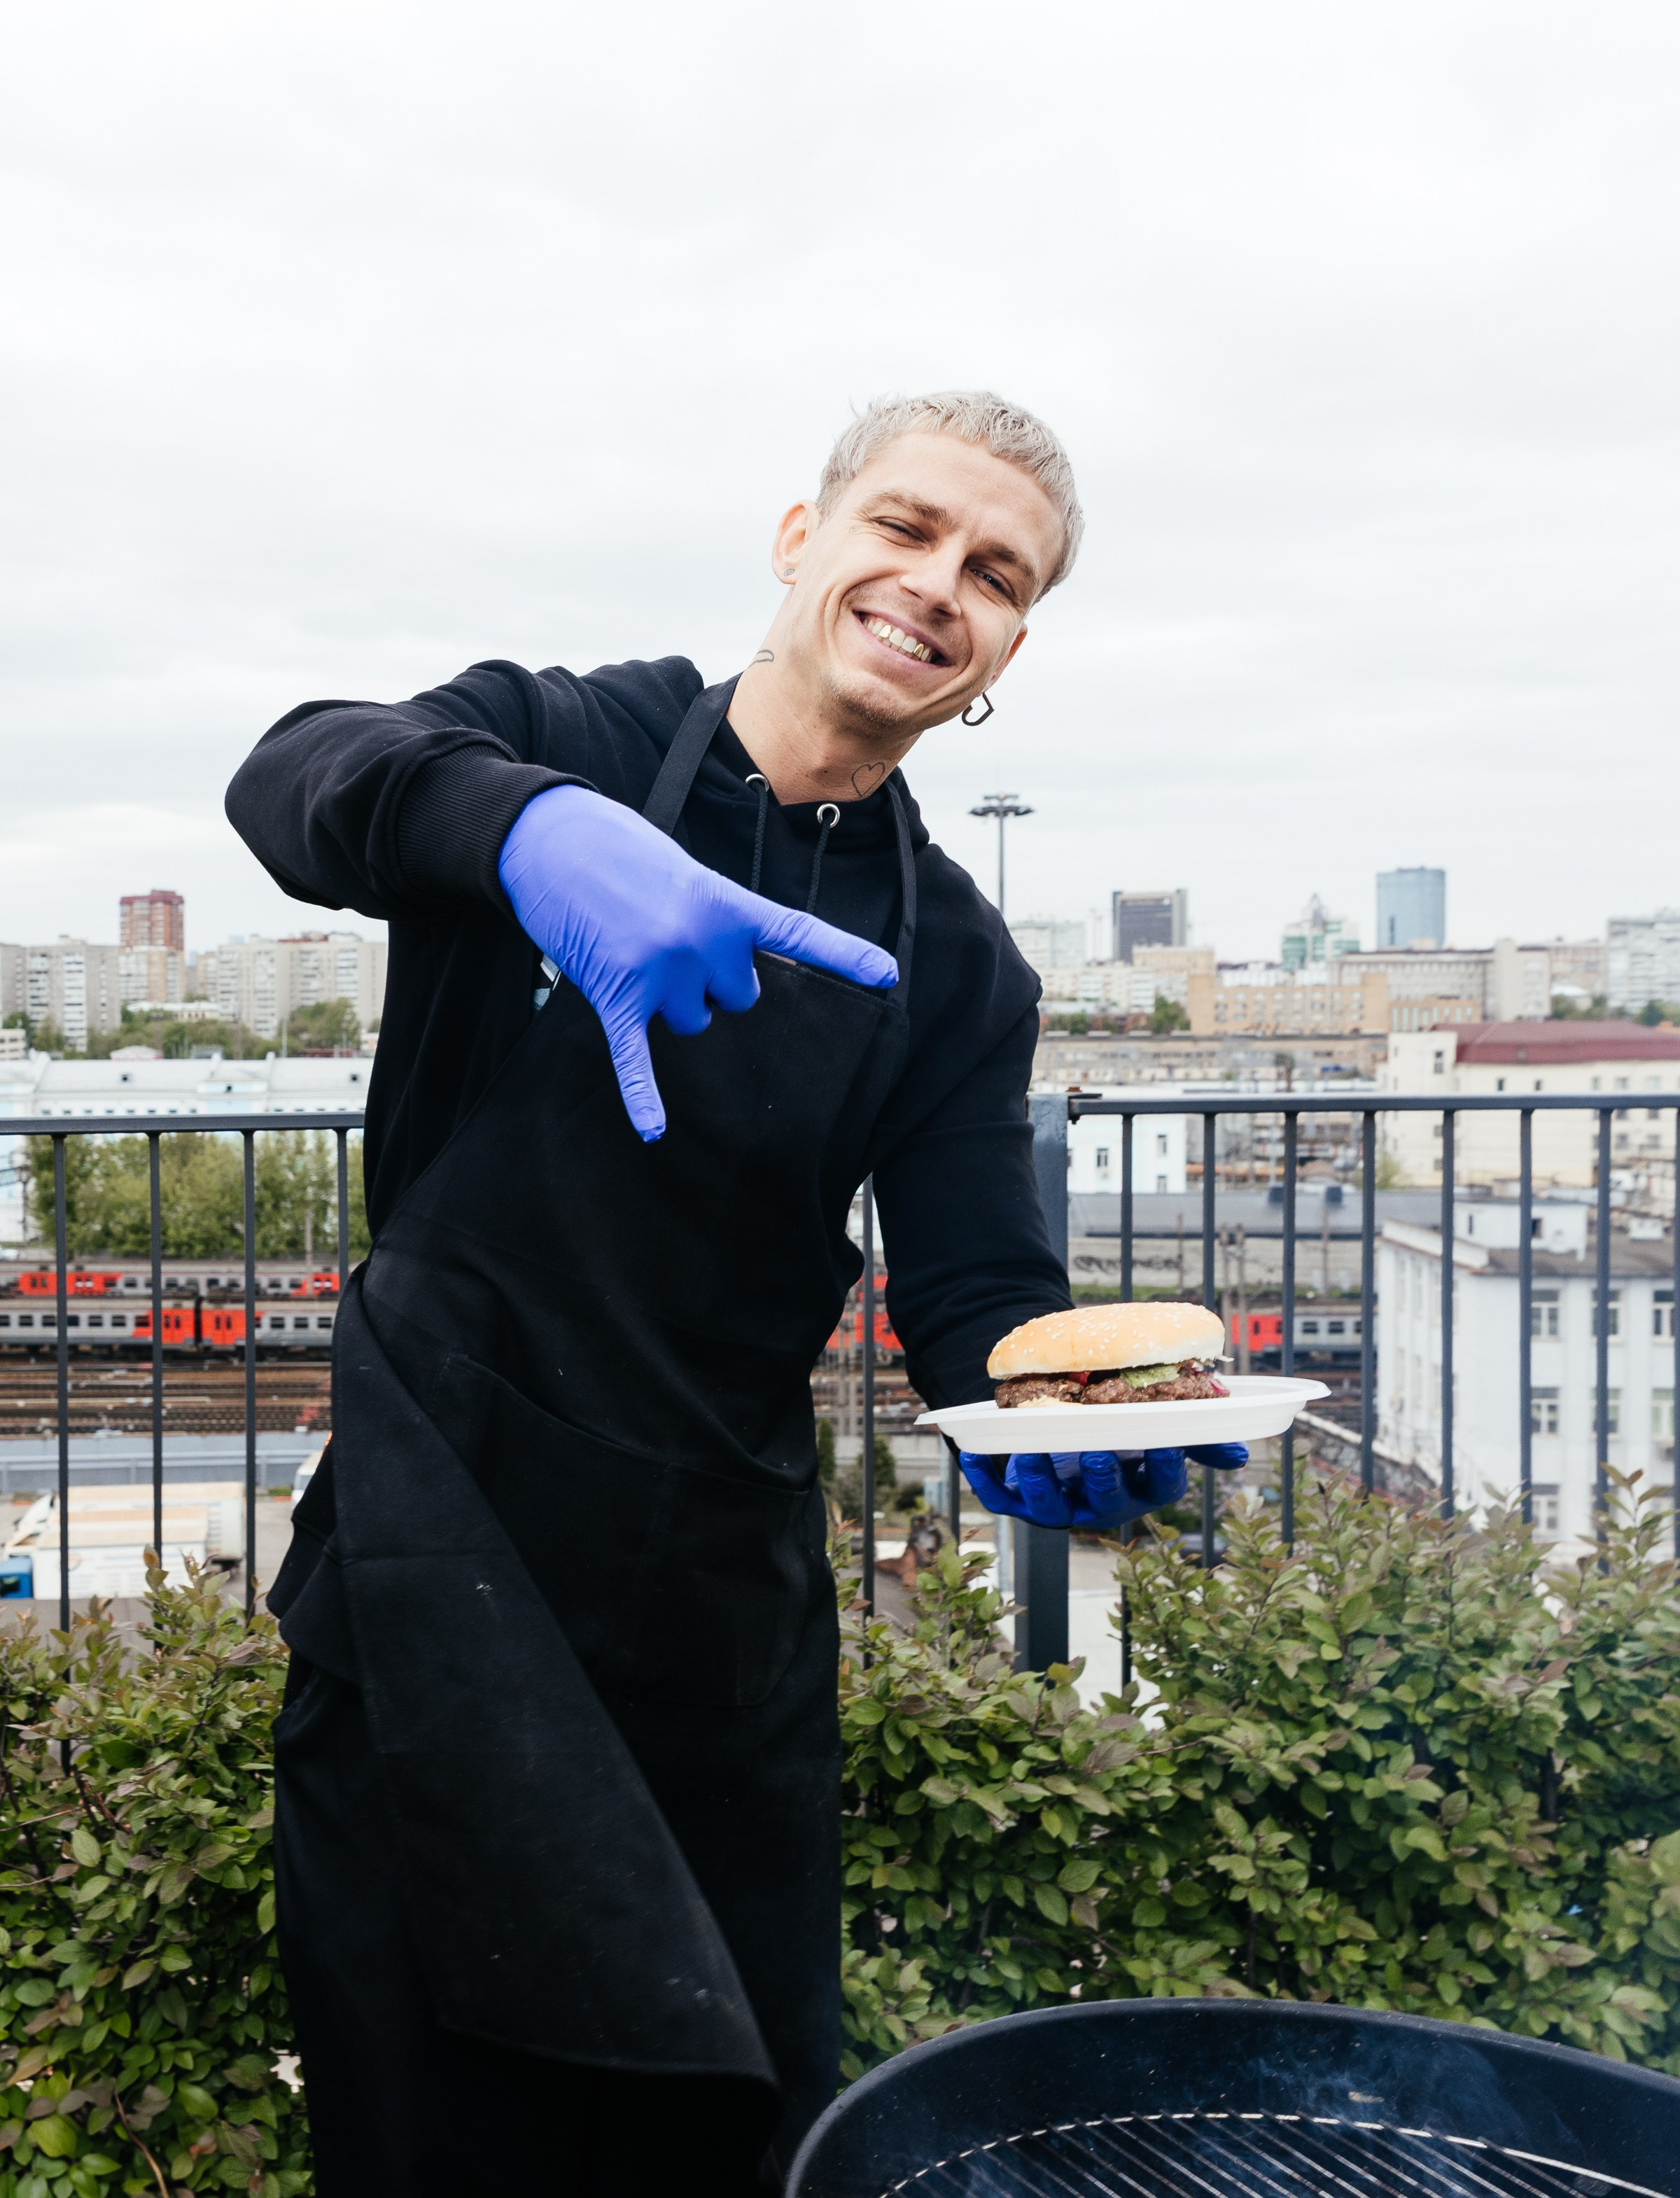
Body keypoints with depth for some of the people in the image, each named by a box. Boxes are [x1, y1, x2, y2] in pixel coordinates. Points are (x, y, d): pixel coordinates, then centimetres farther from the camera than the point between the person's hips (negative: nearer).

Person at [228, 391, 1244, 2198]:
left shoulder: (953, 962, 6)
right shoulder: (567, 741, -2)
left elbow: (977, 1288, 0)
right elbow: (297, 775, -20)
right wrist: (536, 827, -41)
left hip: (727, 1618, 3)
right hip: (440, 1560, -3)